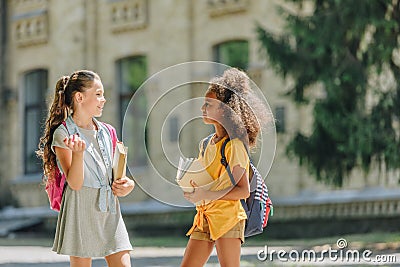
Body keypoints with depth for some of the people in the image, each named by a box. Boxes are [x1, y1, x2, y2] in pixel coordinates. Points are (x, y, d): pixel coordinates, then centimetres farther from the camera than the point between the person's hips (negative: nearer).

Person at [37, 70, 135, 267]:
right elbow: (74, 183, -13)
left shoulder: (105, 132, 13)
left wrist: (127, 184, 1)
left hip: (110, 211, 5)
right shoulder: (63, 134, -5)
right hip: (81, 210, -5)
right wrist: (78, 153, -29)